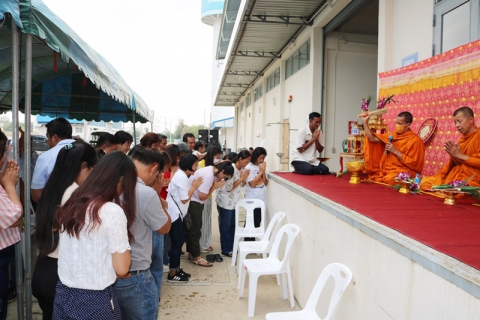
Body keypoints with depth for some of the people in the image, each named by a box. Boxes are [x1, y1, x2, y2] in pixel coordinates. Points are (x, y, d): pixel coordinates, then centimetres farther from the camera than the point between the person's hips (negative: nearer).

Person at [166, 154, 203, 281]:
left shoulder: (181, 175, 11)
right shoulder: (182, 177, -20)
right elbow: (184, 199, -19)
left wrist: (193, 186, 2)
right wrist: (194, 187, -10)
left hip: (176, 212, 10)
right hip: (174, 213, -10)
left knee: (179, 240, 15)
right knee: (177, 242, -2)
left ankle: (176, 269, 25)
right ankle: (172, 274, 8)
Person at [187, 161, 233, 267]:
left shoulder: (211, 171, 4)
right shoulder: (208, 175, -26)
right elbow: (202, 196, -24)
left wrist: (216, 184, -11)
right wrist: (215, 187, -16)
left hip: (195, 201, 10)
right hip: (193, 202, -10)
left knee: (192, 228, 17)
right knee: (195, 229, -1)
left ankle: (191, 253, 28)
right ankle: (197, 257, 8)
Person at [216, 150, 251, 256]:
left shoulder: (242, 169, 1)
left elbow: (242, 185, 8)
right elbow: (228, 188, -24)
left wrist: (245, 179, -11)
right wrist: (241, 179, -23)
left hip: (235, 201, 8)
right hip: (225, 202, -8)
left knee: (233, 225, 14)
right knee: (225, 226, 4)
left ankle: (231, 247, 26)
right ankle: (226, 250, 14)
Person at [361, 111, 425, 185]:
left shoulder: (415, 140, -10)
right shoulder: (393, 135, 10)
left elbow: (413, 163, -14)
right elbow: (373, 139, 8)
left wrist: (395, 151, -16)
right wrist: (365, 122, 0)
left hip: (403, 171, -8)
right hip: (386, 170, 8)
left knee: (388, 179, -37)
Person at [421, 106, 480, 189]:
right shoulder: (463, 138, 17)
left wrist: (459, 155, -12)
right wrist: (453, 154, -3)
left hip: (471, 179, -7)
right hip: (456, 175, 7)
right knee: (425, 182, -8)